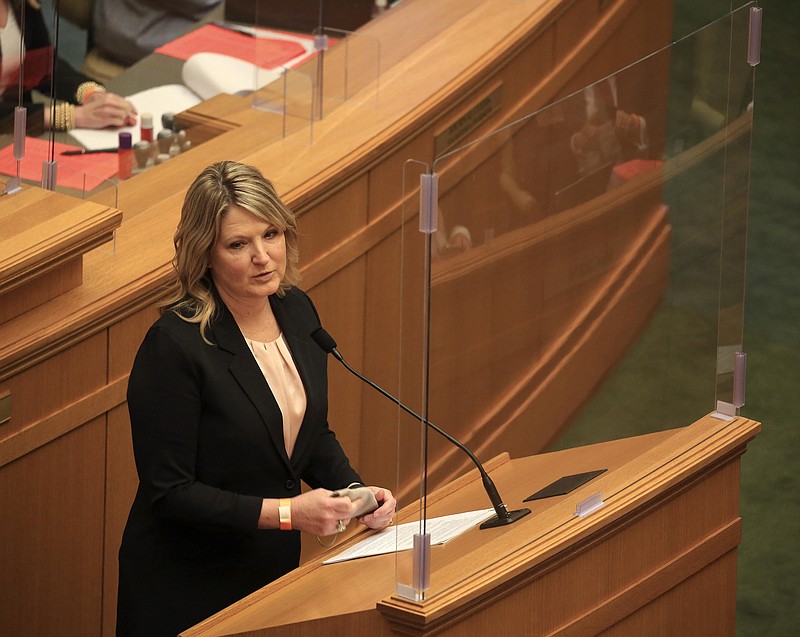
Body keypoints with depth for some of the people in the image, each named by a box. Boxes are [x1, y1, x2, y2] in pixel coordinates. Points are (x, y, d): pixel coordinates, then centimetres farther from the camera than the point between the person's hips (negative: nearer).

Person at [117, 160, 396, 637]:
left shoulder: (297, 311, 0)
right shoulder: (175, 344, -22)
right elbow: (169, 491, -21)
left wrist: (356, 491, -5)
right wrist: (286, 512, -26)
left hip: (276, 570, 7)